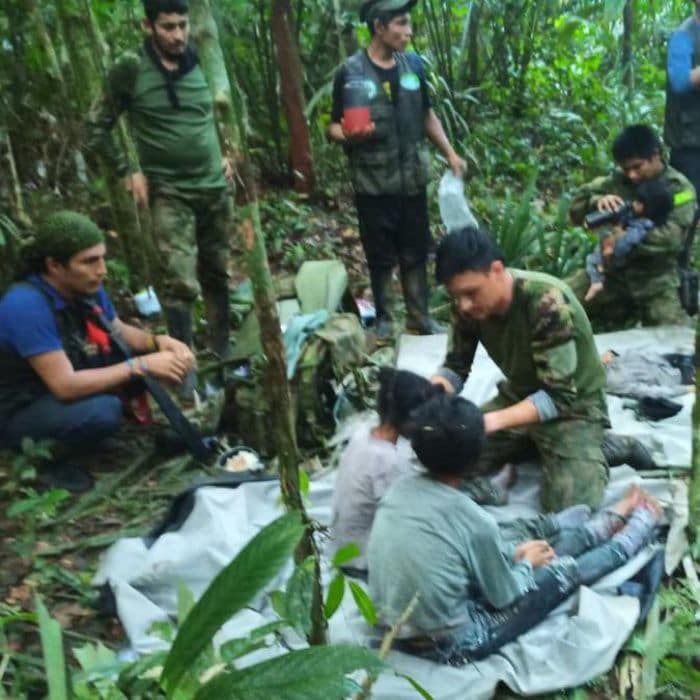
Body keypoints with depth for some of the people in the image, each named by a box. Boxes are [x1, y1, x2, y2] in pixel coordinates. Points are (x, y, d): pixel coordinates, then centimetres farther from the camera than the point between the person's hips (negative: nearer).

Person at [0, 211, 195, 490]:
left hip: (64, 389, 8)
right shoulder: (27, 305, -31)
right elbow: (65, 386, -34)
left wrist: (158, 342, -15)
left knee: (140, 351, -2)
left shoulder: (86, 288, -8)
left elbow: (120, 332, 7)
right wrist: (142, 365, -32)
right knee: (103, 411, -34)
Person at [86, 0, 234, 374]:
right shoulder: (130, 70, -8)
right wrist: (127, 171, -6)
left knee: (218, 275, 12)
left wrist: (226, 153, 10)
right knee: (180, 283, -15)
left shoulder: (202, 63, 3)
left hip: (215, 187, 4)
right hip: (169, 193, -4)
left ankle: (222, 355, 26)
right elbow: (96, 127, 0)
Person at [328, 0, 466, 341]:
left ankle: (419, 317, 23)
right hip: (373, 184, -4)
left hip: (412, 179, 4)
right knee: (381, 257, 5)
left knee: (416, 253, 10)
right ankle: (383, 319, 20)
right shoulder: (351, 73, -8)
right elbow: (334, 128, -5)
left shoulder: (413, 65, 5)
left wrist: (450, 154, 10)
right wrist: (348, 135, -28)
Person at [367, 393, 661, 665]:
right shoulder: (473, 521, -27)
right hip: (447, 645, -6)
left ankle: (612, 520, 39)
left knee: (521, 534, 18)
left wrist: (513, 552, 10)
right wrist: (526, 562, 9)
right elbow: (504, 596, -10)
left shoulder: (401, 487, -8)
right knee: (565, 571, 9)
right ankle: (642, 524, 36)